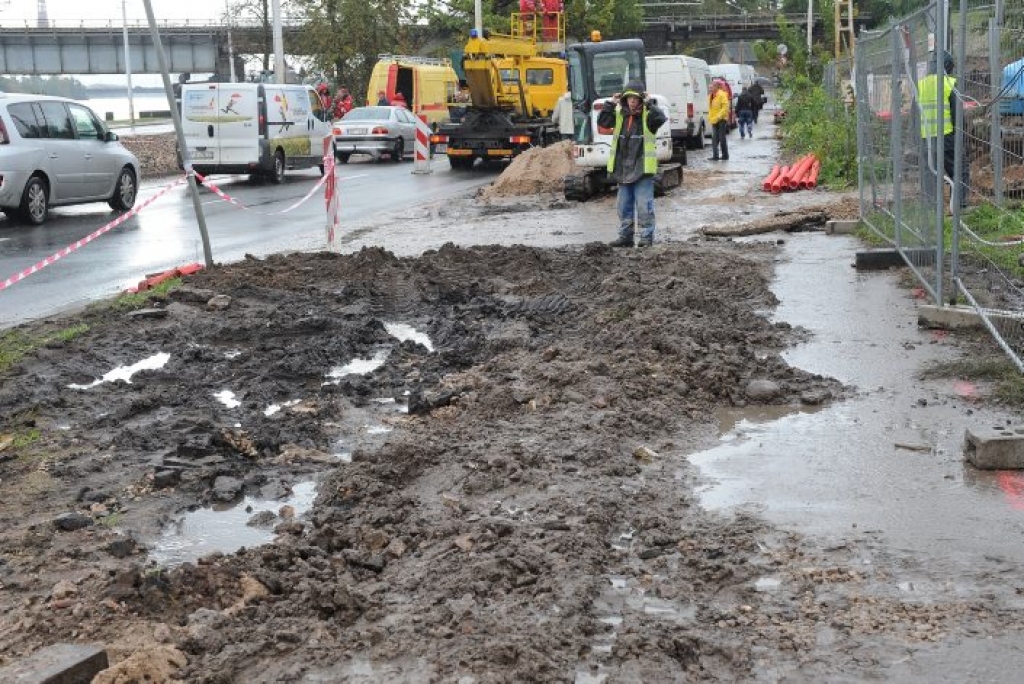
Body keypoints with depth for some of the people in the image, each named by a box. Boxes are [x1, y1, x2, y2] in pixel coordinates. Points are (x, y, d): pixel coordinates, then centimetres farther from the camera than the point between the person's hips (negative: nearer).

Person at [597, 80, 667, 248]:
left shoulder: (647, 115, -6)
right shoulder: (619, 115, 9)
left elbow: (661, 119, -22)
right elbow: (602, 121, 6)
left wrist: (649, 104, -19)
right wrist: (610, 103, 0)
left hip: (642, 169, -5)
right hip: (622, 169, 6)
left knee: (644, 206, -4)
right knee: (624, 206, 12)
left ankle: (646, 237, 3)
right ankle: (625, 237, 20)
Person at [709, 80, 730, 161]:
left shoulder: (722, 95, -11)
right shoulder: (711, 96, 14)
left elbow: (725, 107, -17)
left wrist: (719, 116, -22)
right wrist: (710, 117, 11)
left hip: (721, 120, -7)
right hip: (714, 121, 7)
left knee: (722, 138, -2)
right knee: (715, 139, 2)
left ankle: (725, 155, 7)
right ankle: (715, 155, 2)